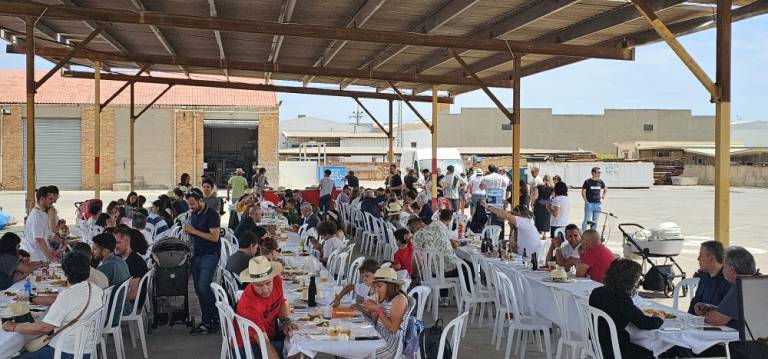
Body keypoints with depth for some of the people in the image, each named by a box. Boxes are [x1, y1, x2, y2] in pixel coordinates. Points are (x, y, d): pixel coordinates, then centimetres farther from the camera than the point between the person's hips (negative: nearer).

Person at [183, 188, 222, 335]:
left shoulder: (212, 215, -12)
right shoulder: (193, 214, 13)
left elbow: (214, 237, -20)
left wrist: (194, 231, -18)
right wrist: (186, 230, 1)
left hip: (210, 256, -8)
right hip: (196, 255, 8)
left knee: (203, 287, -14)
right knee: (199, 289, 8)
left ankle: (216, 317, -2)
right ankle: (207, 321, 15)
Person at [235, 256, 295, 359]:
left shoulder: (277, 280, -13)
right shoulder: (248, 305, -33)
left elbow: (282, 301, 9)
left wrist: (285, 321, -7)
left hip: (271, 332, 7)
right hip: (249, 345, -7)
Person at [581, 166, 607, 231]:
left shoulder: (600, 182, 7)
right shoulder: (587, 182, -4)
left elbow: (606, 190, 23)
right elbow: (583, 192, 0)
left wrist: (603, 198, 13)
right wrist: (586, 201, -7)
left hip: (598, 204, 4)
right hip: (589, 203, -4)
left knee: (595, 221, 6)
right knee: (587, 220, -8)